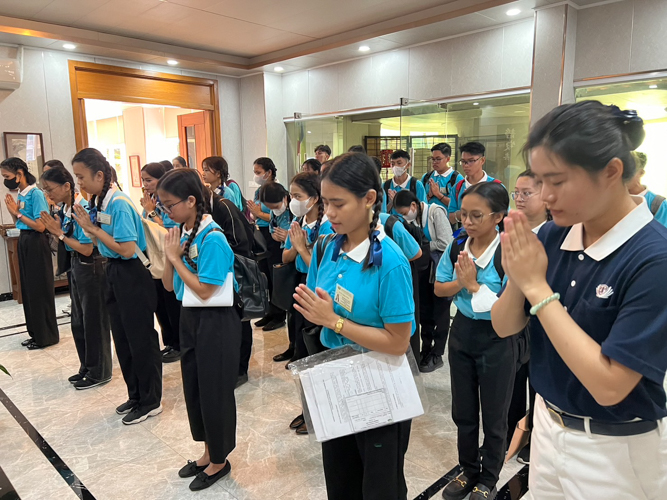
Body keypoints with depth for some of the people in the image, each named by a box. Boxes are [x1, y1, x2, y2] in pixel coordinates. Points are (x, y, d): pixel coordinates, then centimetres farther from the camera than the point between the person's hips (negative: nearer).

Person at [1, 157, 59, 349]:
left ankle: (46, 336, 13)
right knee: (29, 288, 14)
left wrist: (18, 213, -14)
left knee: (40, 289, 0)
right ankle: (36, 333, 26)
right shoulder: (19, 195, 9)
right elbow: (18, 224, 14)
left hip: (36, 243, -9)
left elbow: (41, 226, -19)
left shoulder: (36, 194, -15)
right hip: (24, 241, 9)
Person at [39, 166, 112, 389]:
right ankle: (87, 368, 34)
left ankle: (99, 372, 19)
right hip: (76, 267, 9)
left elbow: (87, 249, -20)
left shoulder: (84, 209, -20)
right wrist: (54, 230, -6)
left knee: (93, 321, 4)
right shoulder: (64, 209, 4)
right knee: (78, 321, 18)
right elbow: (68, 243, 8)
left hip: (91, 269, -9)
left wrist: (59, 233, -16)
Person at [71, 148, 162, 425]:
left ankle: (151, 401, 19)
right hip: (114, 272, 9)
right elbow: (104, 243, 10)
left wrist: (94, 229, -17)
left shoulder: (119, 204, -20)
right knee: (122, 338, 18)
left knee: (141, 339, 3)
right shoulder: (98, 202, 5)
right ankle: (135, 394, 34)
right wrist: (88, 227, -3)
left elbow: (127, 249, -24)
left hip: (132, 275, -9)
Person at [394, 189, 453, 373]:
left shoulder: (436, 212, -17)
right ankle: (426, 349, 29)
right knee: (424, 310, 14)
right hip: (424, 268, 6)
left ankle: (437, 355, 19)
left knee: (440, 312, 6)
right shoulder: (412, 218, 1)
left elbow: (445, 243, -22)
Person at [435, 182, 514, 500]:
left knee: (493, 415, 14)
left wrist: (474, 285, -21)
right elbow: (439, 289, 2)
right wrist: (461, 282, -16)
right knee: (462, 411, 19)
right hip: (461, 332, 5)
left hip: (496, 338, -5)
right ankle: (468, 471, 42)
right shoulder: (457, 247, -5)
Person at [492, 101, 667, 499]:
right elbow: (504, 327, -2)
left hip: (613, 451, -5)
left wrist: (537, 287, -26)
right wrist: (517, 279, -22)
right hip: (547, 425, 5)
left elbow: (609, 386, -27)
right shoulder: (553, 235, -8)